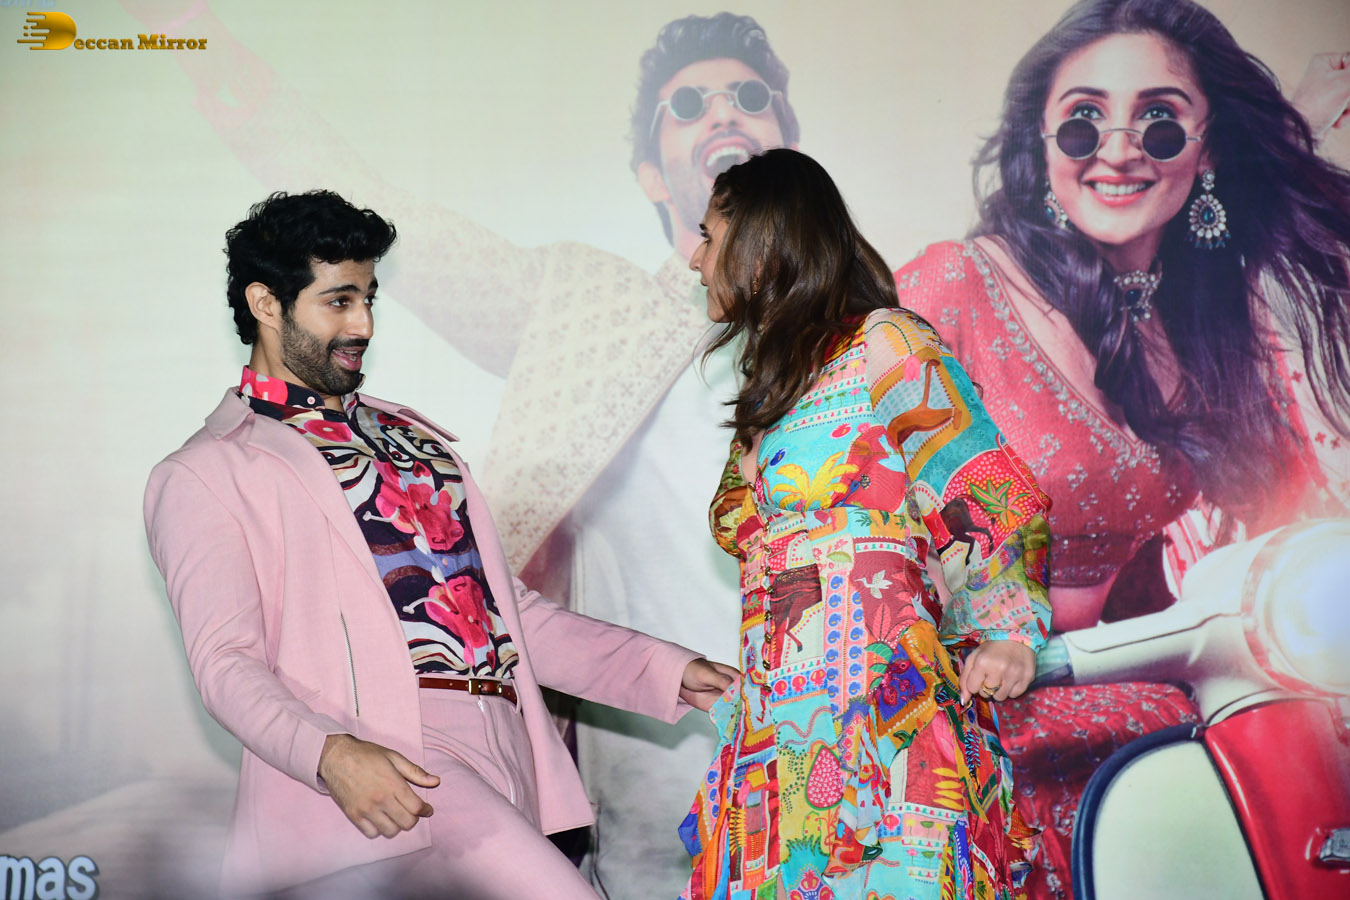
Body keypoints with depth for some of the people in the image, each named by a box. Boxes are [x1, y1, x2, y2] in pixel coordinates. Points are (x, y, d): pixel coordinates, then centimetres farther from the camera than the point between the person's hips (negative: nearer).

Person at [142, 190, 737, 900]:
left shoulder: (415, 436, 27)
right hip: (381, 765, -6)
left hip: (500, 751, 7)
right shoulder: (204, 476, 7)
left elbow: (508, 606, 25)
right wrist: (331, 754, -24)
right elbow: (227, 661, -5)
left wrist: (667, 672, 15)